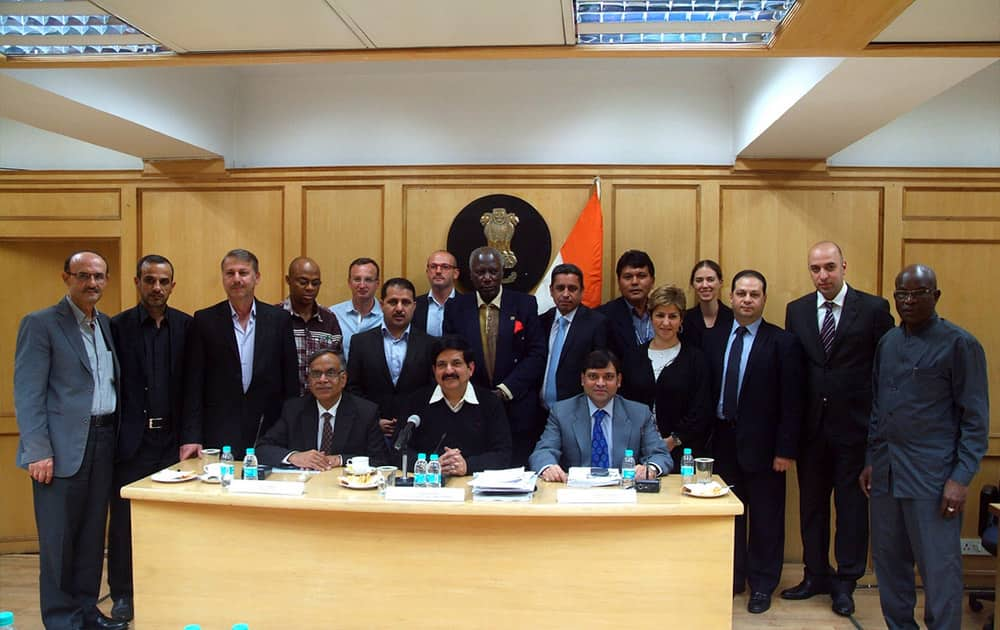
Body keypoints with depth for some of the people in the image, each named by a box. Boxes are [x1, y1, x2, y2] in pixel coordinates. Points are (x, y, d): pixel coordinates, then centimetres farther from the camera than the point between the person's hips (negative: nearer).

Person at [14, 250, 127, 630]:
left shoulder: (106, 325, 14)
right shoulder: (40, 324, -5)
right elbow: (27, 394, -10)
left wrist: (115, 437, 7)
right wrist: (37, 452, -15)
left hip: (103, 442, 6)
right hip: (62, 446, -6)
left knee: (93, 534, 13)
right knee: (58, 537, 4)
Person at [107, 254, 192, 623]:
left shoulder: (186, 326, 5)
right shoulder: (117, 326, 0)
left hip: (172, 438, 1)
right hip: (131, 438, -1)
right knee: (124, 517, 7)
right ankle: (122, 594, 21)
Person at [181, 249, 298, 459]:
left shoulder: (279, 319, 5)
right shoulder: (205, 320, 3)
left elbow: (291, 380, 5)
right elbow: (194, 384, 1)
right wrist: (191, 437, -6)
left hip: (270, 433, 1)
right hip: (219, 437, -1)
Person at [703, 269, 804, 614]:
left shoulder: (783, 342, -5)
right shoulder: (713, 340, 6)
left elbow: (791, 402, -7)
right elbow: (706, 392, 6)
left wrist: (786, 449, -11)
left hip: (762, 444, -3)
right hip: (723, 442, 3)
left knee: (765, 518, 8)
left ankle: (762, 584, 23)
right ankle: (732, 578, 28)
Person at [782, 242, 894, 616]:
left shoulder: (873, 308, -4)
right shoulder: (796, 311, 6)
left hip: (855, 424, -3)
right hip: (811, 424, 3)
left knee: (852, 502, 7)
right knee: (811, 501, 12)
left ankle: (846, 582, 20)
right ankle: (816, 574, 28)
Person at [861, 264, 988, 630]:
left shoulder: (960, 345, -5)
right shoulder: (887, 343, 12)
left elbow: (975, 418, -6)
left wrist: (961, 479, -11)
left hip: (932, 476, -5)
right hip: (885, 472, 6)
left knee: (939, 568, 0)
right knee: (888, 560, 12)